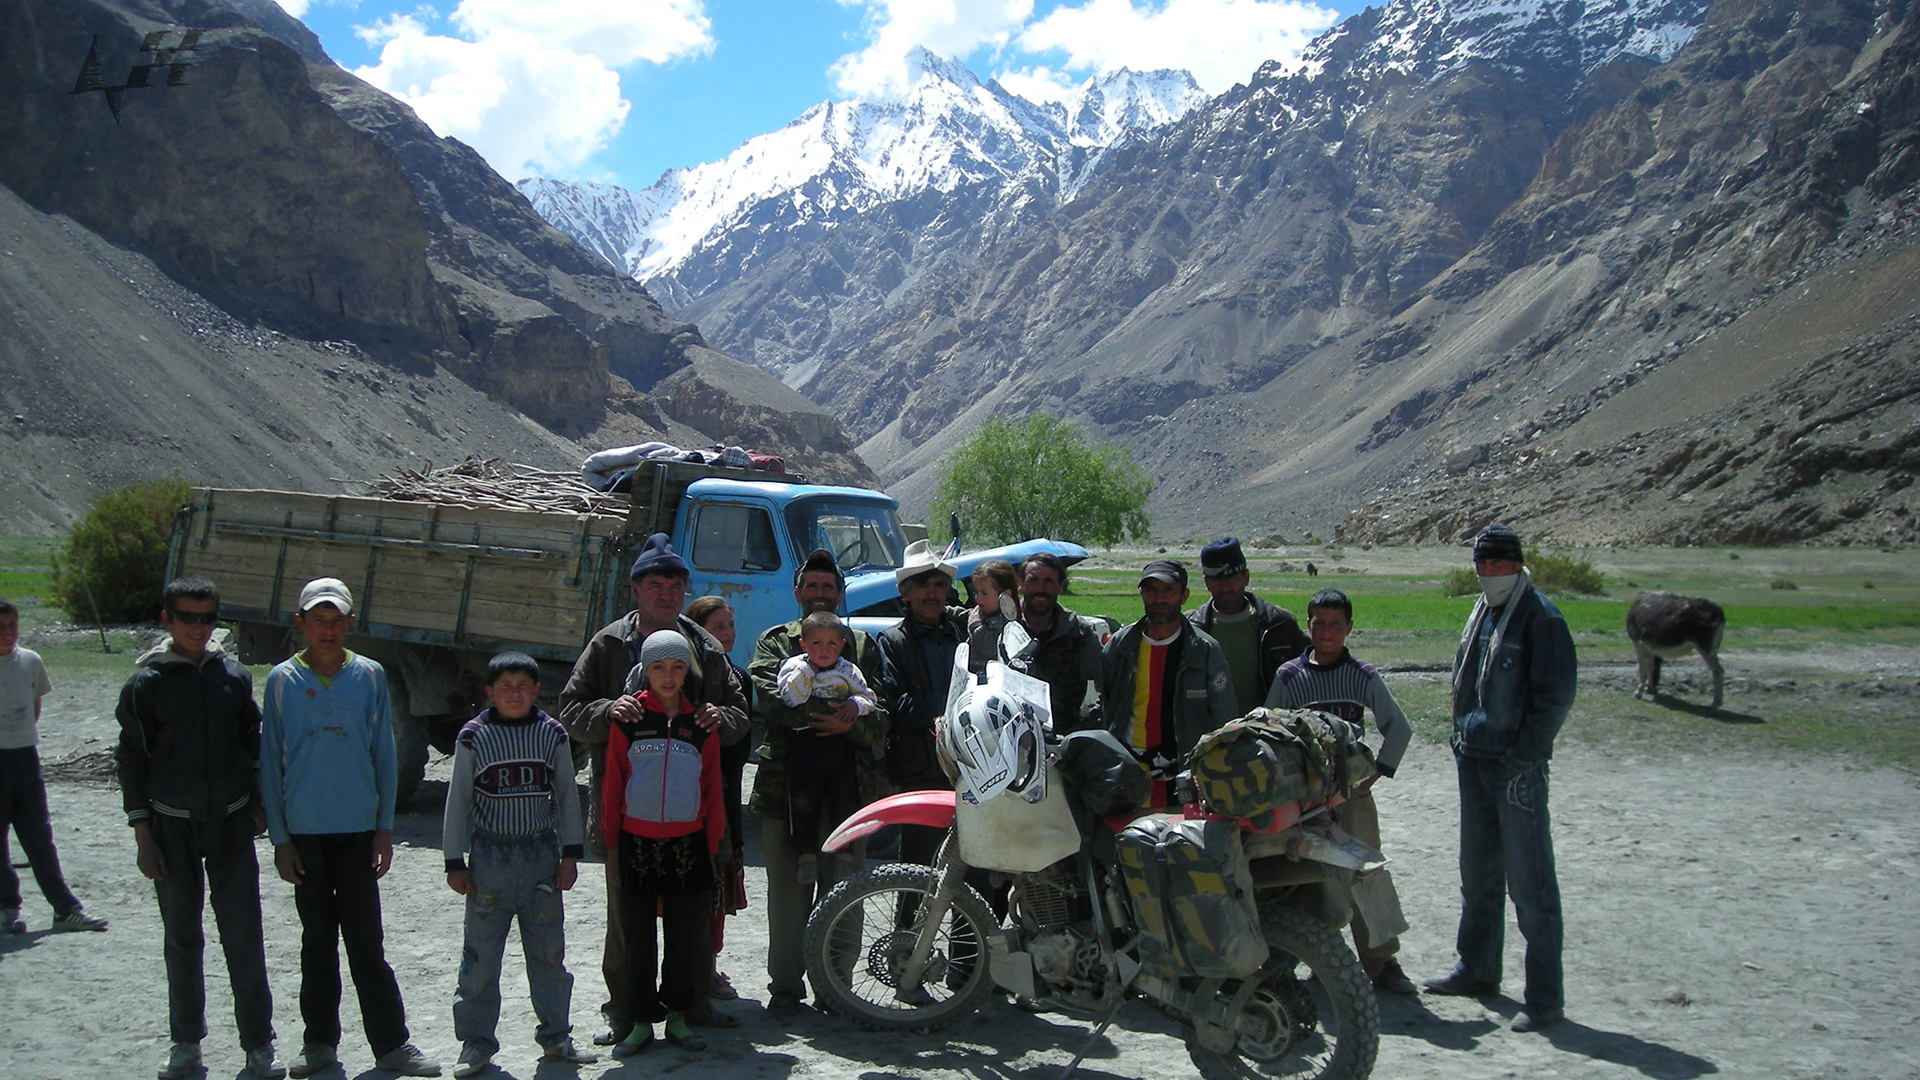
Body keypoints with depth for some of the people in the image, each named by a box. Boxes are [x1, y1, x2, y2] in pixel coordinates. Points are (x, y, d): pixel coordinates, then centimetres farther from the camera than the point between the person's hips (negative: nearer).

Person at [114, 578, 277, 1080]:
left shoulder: (234, 676, 4)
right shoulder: (146, 683, -2)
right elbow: (132, 761, 0)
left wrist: (259, 807, 11)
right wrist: (143, 836, -3)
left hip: (231, 823, 1)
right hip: (172, 826, -1)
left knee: (244, 936, -1)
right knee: (181, 938, 10)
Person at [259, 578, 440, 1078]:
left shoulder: (370, 676, 1)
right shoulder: (282, 680, 0)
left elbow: (383, 755, 4)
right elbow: (271, 762, 2)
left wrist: (385, 828, 1)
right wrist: (279, 837, -1)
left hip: (357, 828, 0)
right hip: (304, 830, 1)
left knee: (366, 940, 1)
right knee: (318, 938, 11)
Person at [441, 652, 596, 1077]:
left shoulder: (552, 734, 4)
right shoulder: (474, 737, -1)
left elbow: (568, 796, 8)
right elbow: (457, 801, 3)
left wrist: (570, 853, 4)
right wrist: (454, 861, 1)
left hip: (541, 854, 2)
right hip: (490, 855, -1)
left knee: (549, 950, 8)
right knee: (481, 953, 2)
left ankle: (555, 1036, 21)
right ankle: (476, 1041, 15)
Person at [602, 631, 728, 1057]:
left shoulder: (701, 724, 5)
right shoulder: (627, 720, 1)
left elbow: (712, 790, 7)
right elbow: (612, 785, 2)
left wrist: (713, 848, 4)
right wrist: (610, 847, 0)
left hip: (687, 845, 1)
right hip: (636, 843, -1)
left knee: (686, 938, 6)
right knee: (638, 938, 6)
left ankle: (677, 1016, 20)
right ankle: (642, 1021, 17)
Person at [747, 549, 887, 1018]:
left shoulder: (863, 645, 17)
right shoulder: (775, 641, 13)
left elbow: (881, 712, 5)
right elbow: (771, 697, -6)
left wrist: (851, 722, -16)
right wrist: (828, 713, -16)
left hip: (849, 783, 1)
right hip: (786, 781, -1)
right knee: (788, 892, 2)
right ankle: (785, 986, 12)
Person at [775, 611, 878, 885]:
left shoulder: (849, 671, 9)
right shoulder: (794, 667, 4)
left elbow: (868, 698, 4)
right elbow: (790, 699, -11)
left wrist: (854, 706, -16)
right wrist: (807, 668, -12)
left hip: (840, 744, 1)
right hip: (804, 746, -1)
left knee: (845, 798, -1)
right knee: (803, 800, -5)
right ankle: (806, 851, 4)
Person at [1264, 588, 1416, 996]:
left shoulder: (1364, 676, 5)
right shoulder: (1288, 676, 4)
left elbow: (1398, 727, 9)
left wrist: (1376, 771, 0)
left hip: (1352, 788, 0)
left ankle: (1381, 960, 5)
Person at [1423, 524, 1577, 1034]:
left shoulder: (1540, 617, -11)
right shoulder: (1481, 612, 14)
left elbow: (1555, 695, -15)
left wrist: (1521, 757, -17)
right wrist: (1462, 736, 14)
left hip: (1517, 768, -8)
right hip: (1473, 762, 8)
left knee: (1529, 883, -4)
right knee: (1477, 874, 18)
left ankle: (1545, 996, 2)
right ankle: (1477, 969, 31)